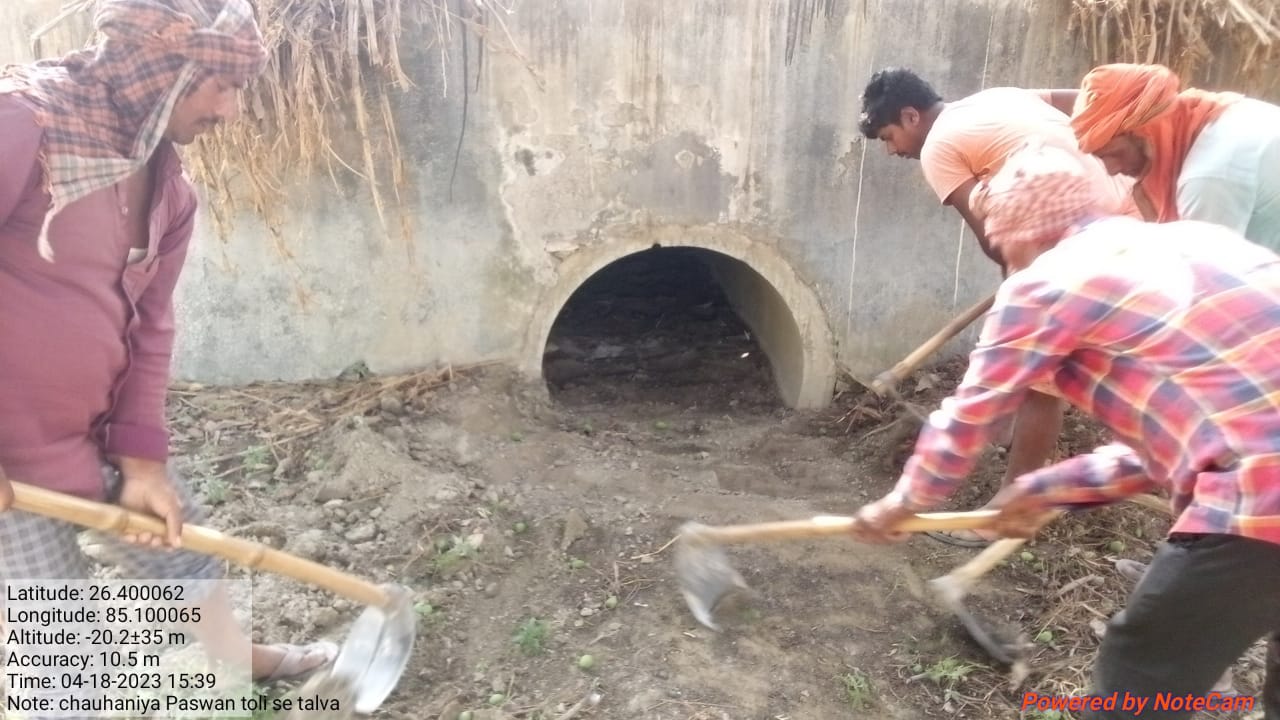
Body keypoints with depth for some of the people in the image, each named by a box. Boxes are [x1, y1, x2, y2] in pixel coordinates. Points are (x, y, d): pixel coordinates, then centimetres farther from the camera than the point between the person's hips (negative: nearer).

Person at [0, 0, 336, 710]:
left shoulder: (168, 189, 2)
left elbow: (148, 323, 4)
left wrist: (142, 456, -1)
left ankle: (235, 655, 51)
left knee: (181, 547, 24)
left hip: (99, 437, 8)